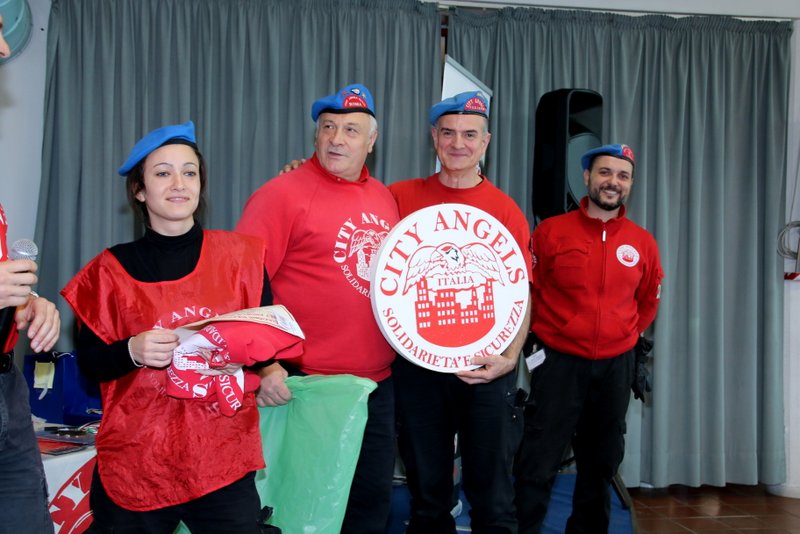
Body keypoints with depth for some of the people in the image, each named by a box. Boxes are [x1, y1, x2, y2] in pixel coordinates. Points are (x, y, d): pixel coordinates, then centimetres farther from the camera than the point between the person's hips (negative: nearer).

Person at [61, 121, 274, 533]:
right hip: (135, 458, 0)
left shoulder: (239, 255, 1)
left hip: (224, 455, 0)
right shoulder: (113, 268, 1)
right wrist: (132, 351, -17)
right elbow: (89, 362, 2)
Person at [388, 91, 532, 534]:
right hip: (416, 362, 1)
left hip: (485, 368, -1)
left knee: (491, 493, 6)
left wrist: (509, 358, -14)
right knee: (427, 490, 14)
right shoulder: (403, 197, 4)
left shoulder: (507, 210, 1)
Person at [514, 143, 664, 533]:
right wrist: (546, 331, 5)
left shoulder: (643, 243, 2)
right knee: (538, 465, -3)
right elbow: (526, 290, 2)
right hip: (559, 362, -4)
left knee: (601, 463, 16)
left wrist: (628, 334, 12)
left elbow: (648, 300, 17)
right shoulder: (550, 231, -7)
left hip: (616, 366, 4)